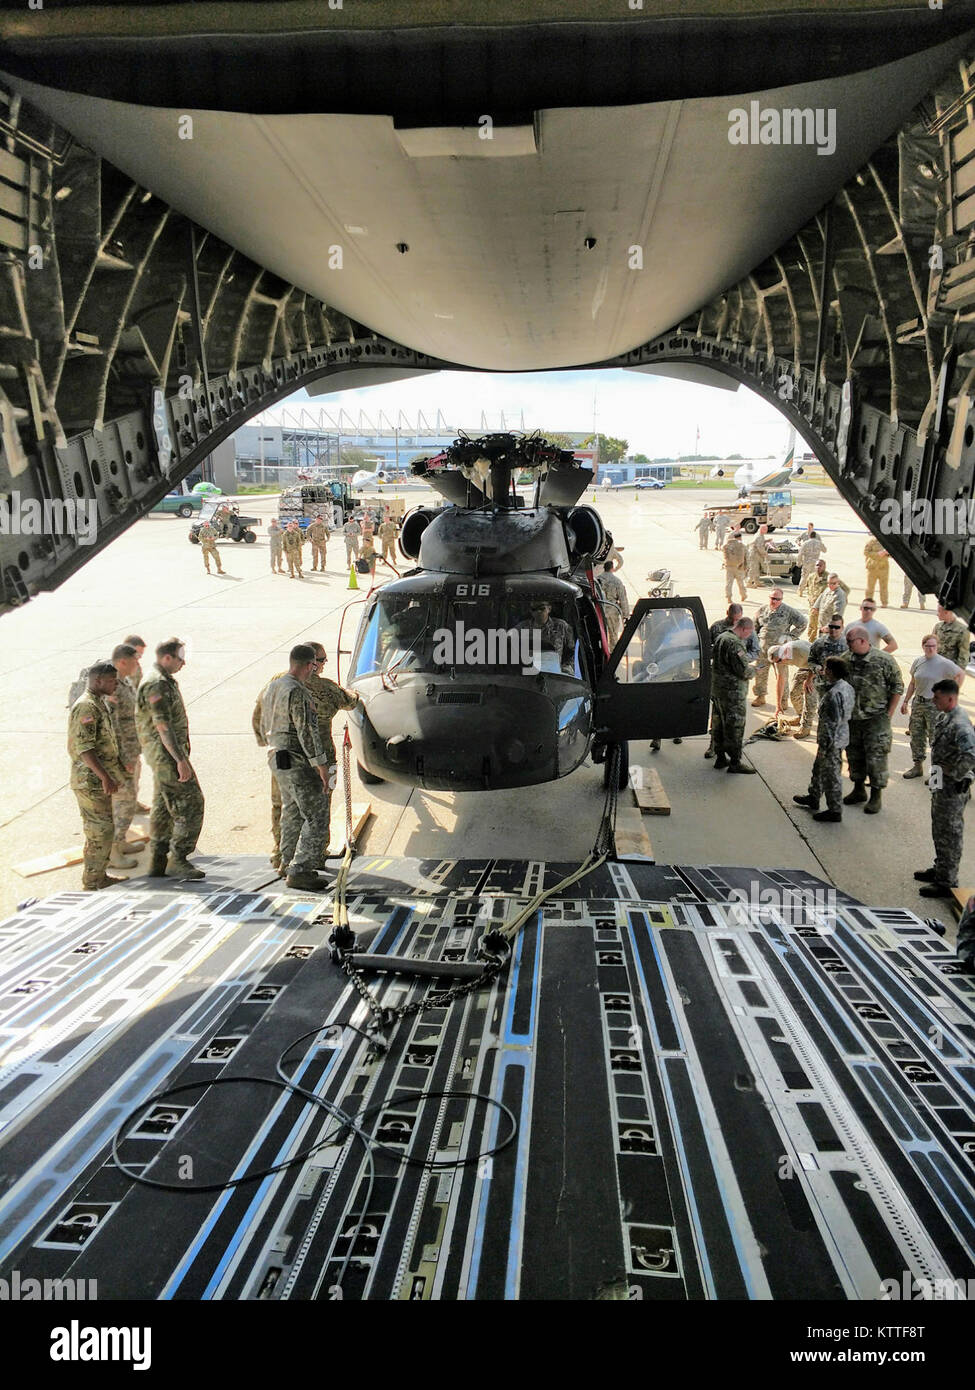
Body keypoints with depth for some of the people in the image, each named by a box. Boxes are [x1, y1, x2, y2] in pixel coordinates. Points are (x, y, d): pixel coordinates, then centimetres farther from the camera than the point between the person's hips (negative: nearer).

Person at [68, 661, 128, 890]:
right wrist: (105, 777, -28)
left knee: (103, 829, 17)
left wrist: (110, 775, 24)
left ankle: (99, 878, 27)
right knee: (100, 831, -5)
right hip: (91, 780, -10)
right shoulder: (86, 706, -19)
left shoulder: (100, 703, 13)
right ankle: (91, 886, 4)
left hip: (99, 779, 10)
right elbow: (83, 747, -25)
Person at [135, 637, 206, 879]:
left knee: (163, 806, 14)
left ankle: (158, 861, 20)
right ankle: (178, 861, -5)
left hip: (165, 754, 11)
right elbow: (163, 726, -24)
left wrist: (180, 755, 25)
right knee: (190, 804, -9)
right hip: (167, 753, -11)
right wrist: (180, 759, -27)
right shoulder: (157, 684, -18)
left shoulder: (163, 681, 16)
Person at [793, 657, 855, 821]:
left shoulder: (834, 694, -27)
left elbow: (833, 722, -25)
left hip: (833, 740, -10)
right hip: (841, 735, 10)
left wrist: (825, 745, -20)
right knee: (819, 768, 25)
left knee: (830, 774, 3)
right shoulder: (847, 686, 3)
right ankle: (813, 798, 41)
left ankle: (835, 811, 14)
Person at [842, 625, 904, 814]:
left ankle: (876, 796, 11)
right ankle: (858, 789, 31)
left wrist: (889, 713, -7)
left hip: (876, 718, -5)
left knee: (876, 756, -1)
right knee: (854, 754, 14)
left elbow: (897, 687, -5)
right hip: (852, 717, 5)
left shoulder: (884, 660, -13)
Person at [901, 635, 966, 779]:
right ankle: (917, 766, 23)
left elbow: (961, 675, -3)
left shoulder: (944, 663, -10)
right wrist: (906, 701, 15)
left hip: (935, 705, -6)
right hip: (918, 703, 6)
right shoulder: (917, 662, 7)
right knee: (916, 736, 11)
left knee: (936, 738, -4)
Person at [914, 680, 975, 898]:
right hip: (941, 784, 10)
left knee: (949, 834, 2)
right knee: (939, 830, 22)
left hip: (953, 788, -10)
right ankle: (940, 870, 39)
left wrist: (955, 774, -23)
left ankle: (947, 882, 13)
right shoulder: (943, 717, 5)